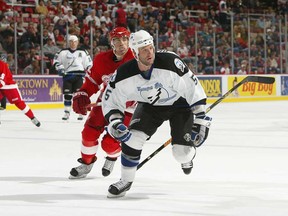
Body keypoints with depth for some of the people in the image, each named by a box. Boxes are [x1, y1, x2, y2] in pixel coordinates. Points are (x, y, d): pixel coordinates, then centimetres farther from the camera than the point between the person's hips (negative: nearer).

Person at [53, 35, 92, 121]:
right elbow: (56, 60, 8)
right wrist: (60, 68, -5)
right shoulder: (63, 52, 5)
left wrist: (87, 70, 4)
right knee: (67, 94, -1)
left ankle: (81, 113, 1)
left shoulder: (83, 52, 8)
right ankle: (66, 113, 7)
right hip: (67, 75, 0)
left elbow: (88, 62, 15)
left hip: (79, 75, 0)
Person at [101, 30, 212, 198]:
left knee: (182, 153, -12)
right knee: (132, 138, -17)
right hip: (149, 106, 3)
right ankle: (126, 181, 4)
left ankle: (187, 157, 29)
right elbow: (111, 100, -8)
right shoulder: (124, 74, -23)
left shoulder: (170, 62, -33)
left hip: (180, 104, -3)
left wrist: (200, 119, -24)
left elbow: (193, 88, -25)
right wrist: (115, 122, -25)